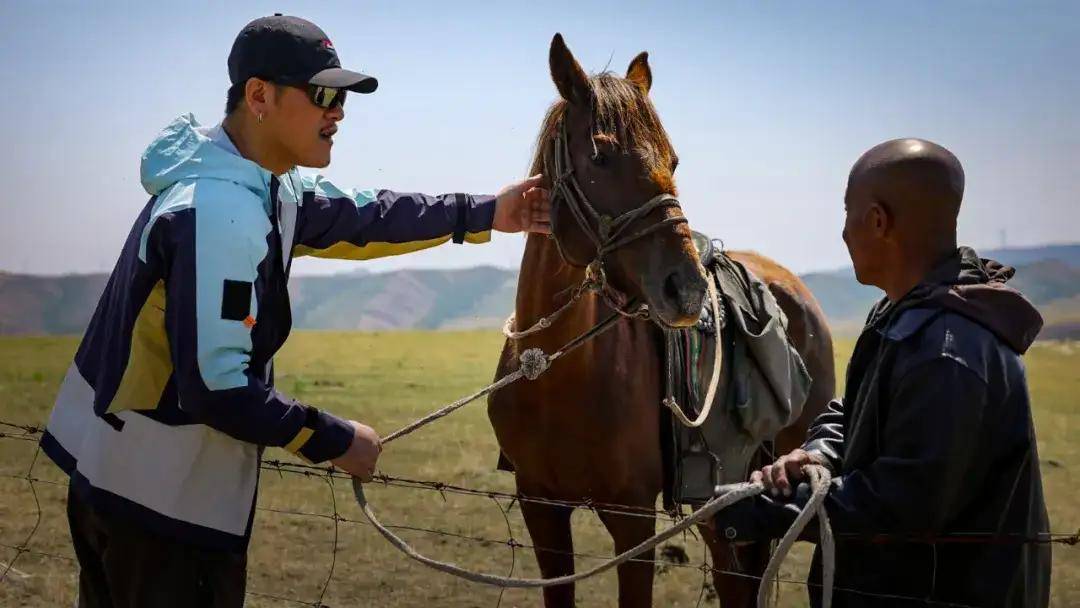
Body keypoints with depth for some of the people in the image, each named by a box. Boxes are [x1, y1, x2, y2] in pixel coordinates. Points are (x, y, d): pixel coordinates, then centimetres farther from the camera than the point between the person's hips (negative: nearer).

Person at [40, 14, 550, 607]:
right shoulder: (220, 214, -25)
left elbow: (359, 216, 20)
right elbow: (216, 388, -29)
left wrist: (484, 213, 16)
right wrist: (335, 441, -18)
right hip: (163, 497, -10)